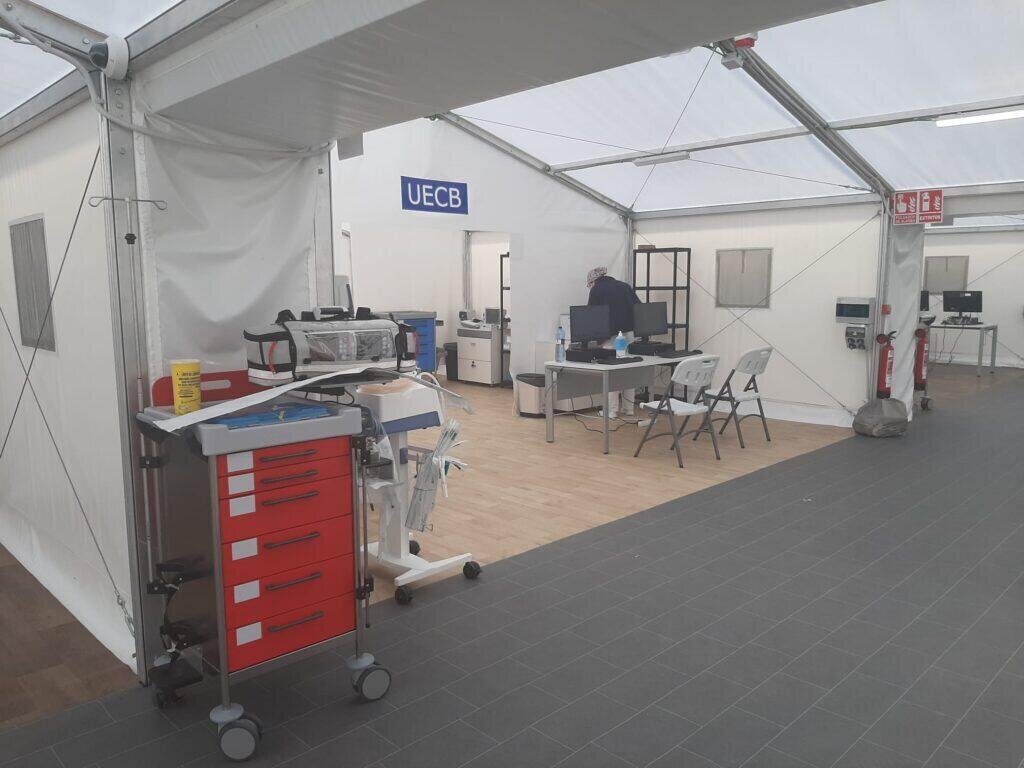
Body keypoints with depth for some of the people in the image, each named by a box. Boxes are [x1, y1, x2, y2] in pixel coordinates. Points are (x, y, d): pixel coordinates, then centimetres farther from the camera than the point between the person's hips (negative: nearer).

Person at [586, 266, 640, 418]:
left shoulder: (596, 290, 3)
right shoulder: (625, 286, 16)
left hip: (611, 336, -5)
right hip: (630, 333, 5)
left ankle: (612, 411, 3)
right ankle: (628, 408, 16)